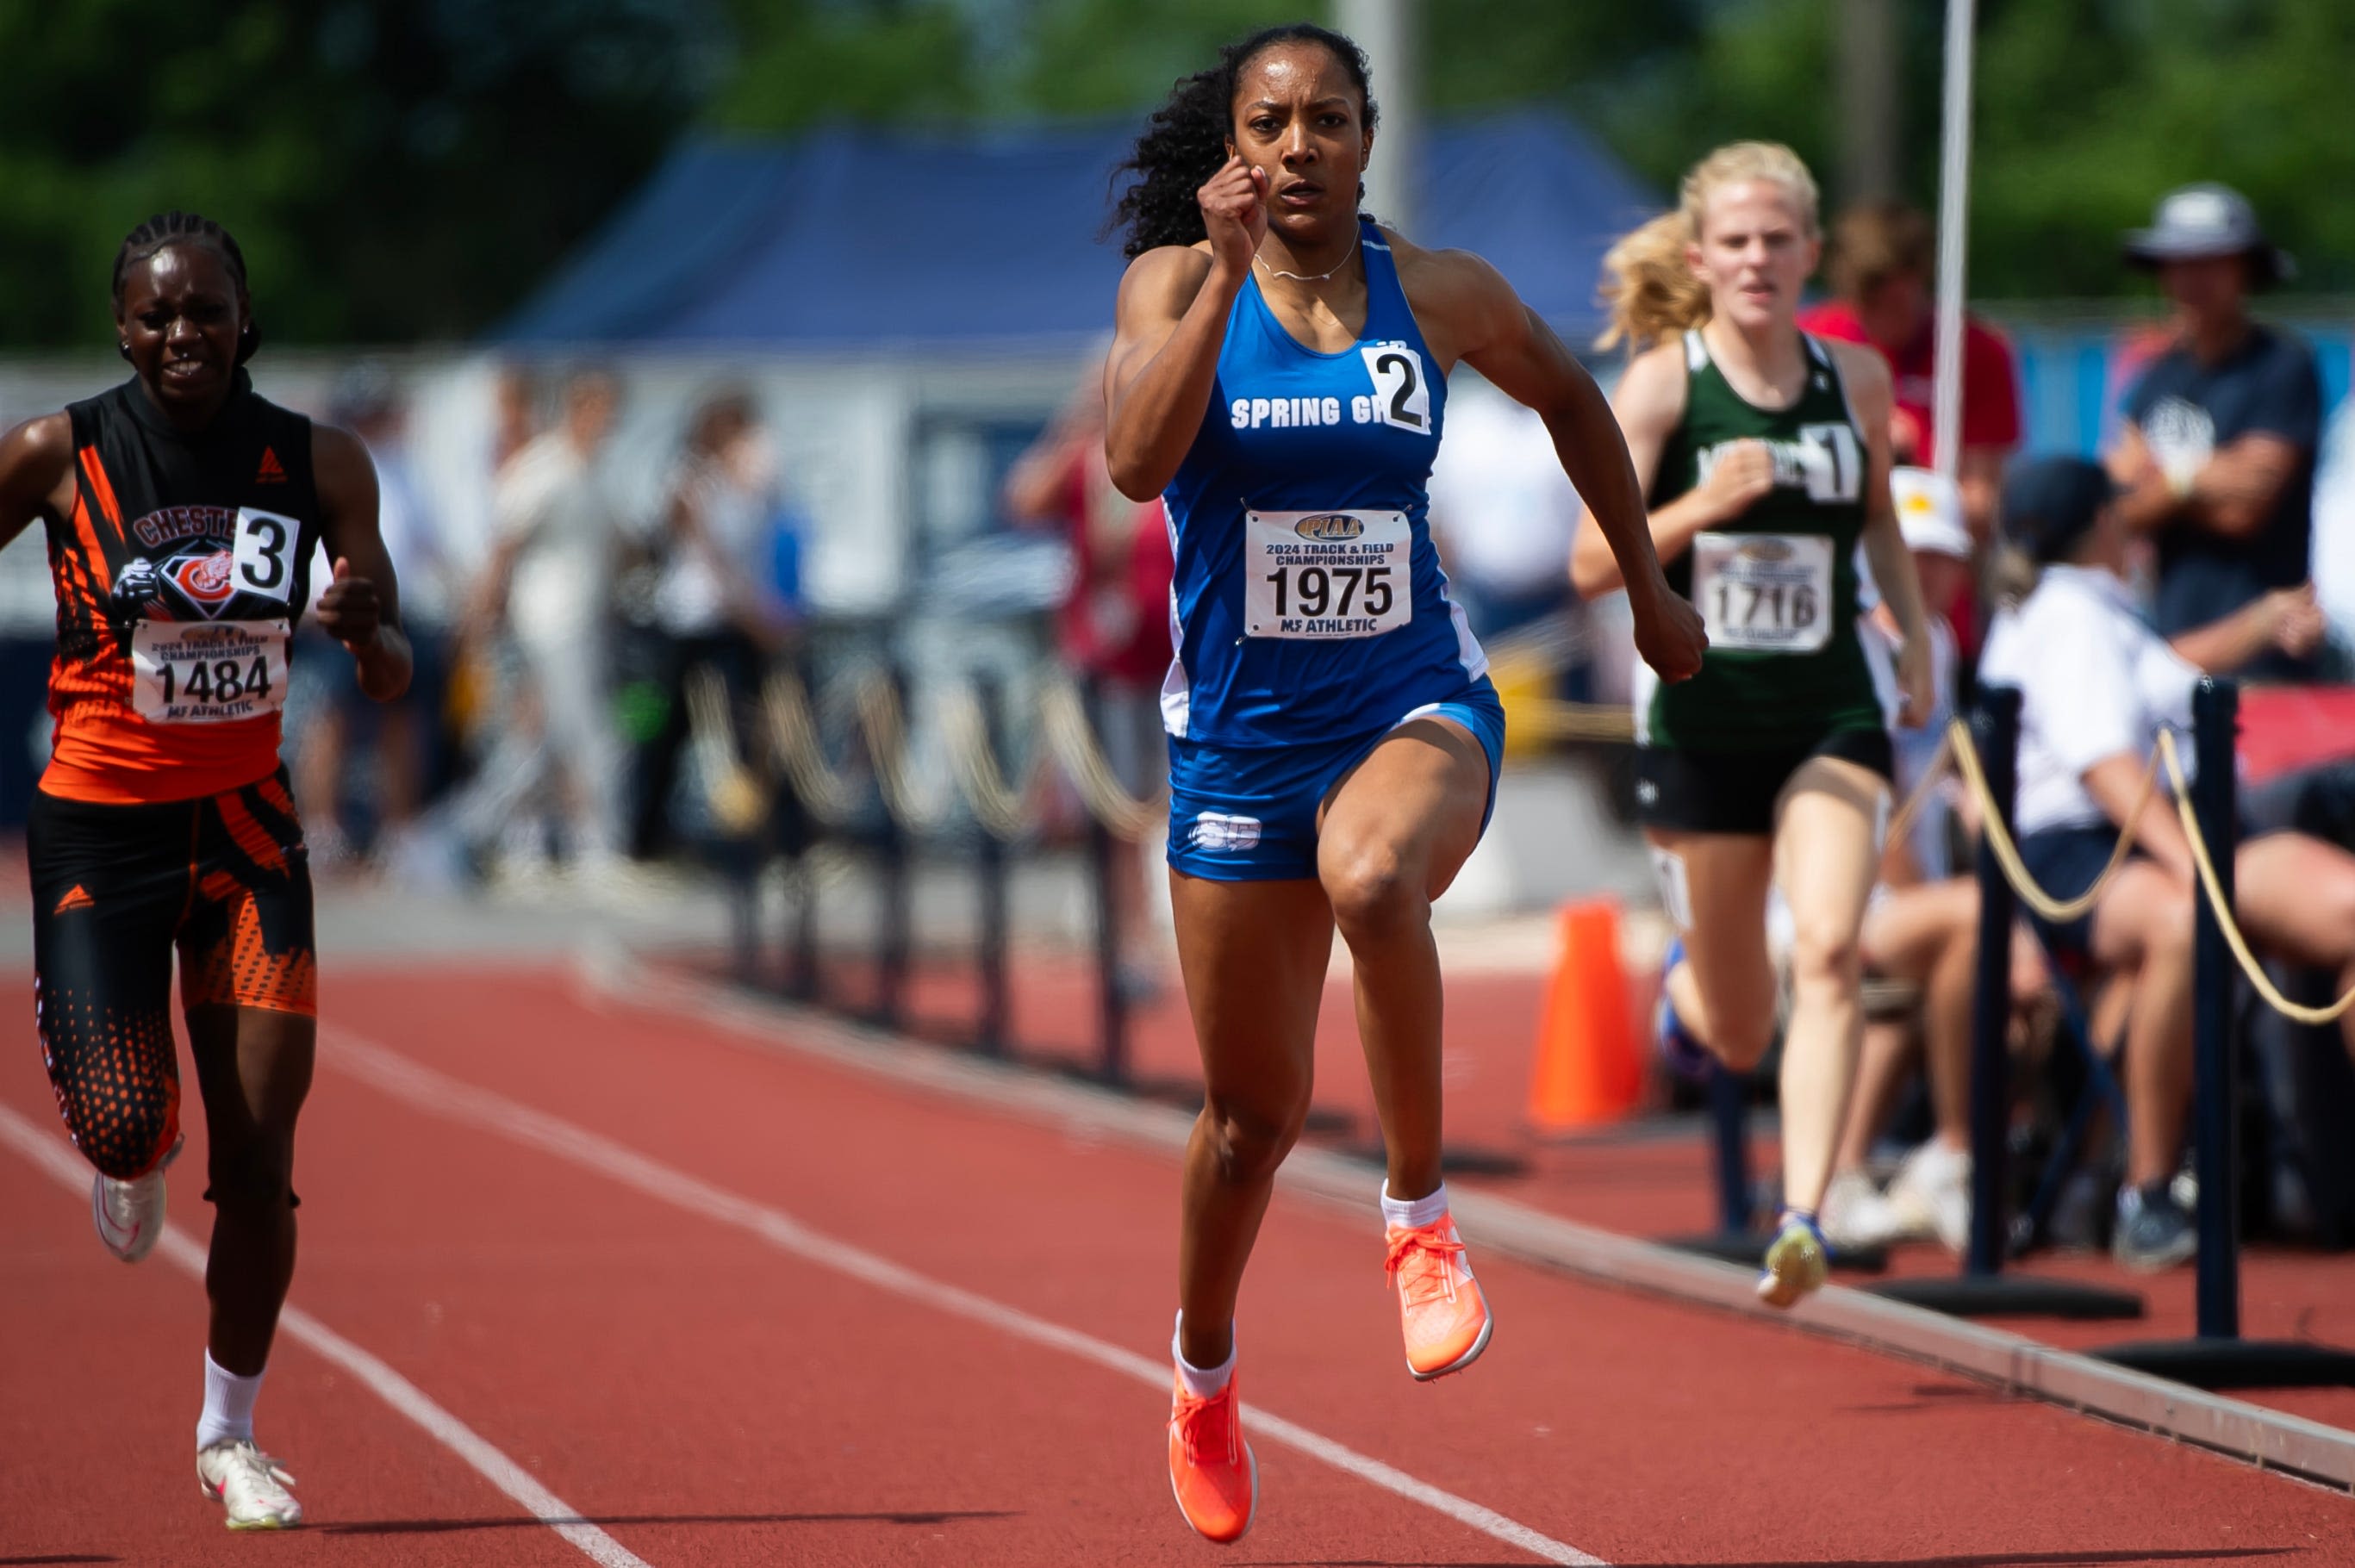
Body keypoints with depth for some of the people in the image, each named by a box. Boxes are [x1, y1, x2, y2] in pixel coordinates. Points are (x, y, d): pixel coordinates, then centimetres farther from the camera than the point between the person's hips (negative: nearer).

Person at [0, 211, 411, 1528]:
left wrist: (367, 627, -21)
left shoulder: (320, 465, -3)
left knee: (259, 1153, -4)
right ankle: (137, 1159, 27)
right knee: (127, 1123, -14)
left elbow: (394, 682, 1)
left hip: (248, 823, 2)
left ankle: (231, 1434, 14)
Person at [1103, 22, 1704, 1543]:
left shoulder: (1440, 294, -1)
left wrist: (1649, 586, 24)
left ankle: (1421, 1211, -19)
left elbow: (1569, 395, 19)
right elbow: (1136, 462, -23)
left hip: (1419, 707, -1)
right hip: (1240, 734, 1)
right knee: (1257, 1110, 9)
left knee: (1371, 879, -38)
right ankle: (1205, 1370, 37)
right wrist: (1226, 276, -28)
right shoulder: (1175, 284, -5)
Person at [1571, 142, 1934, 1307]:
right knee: (1739, 1034, 11)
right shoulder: (1660, 385, -7)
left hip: (1832, 718, 1)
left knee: (1827, 951, -25)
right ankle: (1685, 973, 50)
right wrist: (1703, 505, -26)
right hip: (1701, 720, -1)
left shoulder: (1857, 380, 3)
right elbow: (1593, 566, -11)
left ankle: (1802, 1220, -28)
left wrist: (1915, 635, 11)